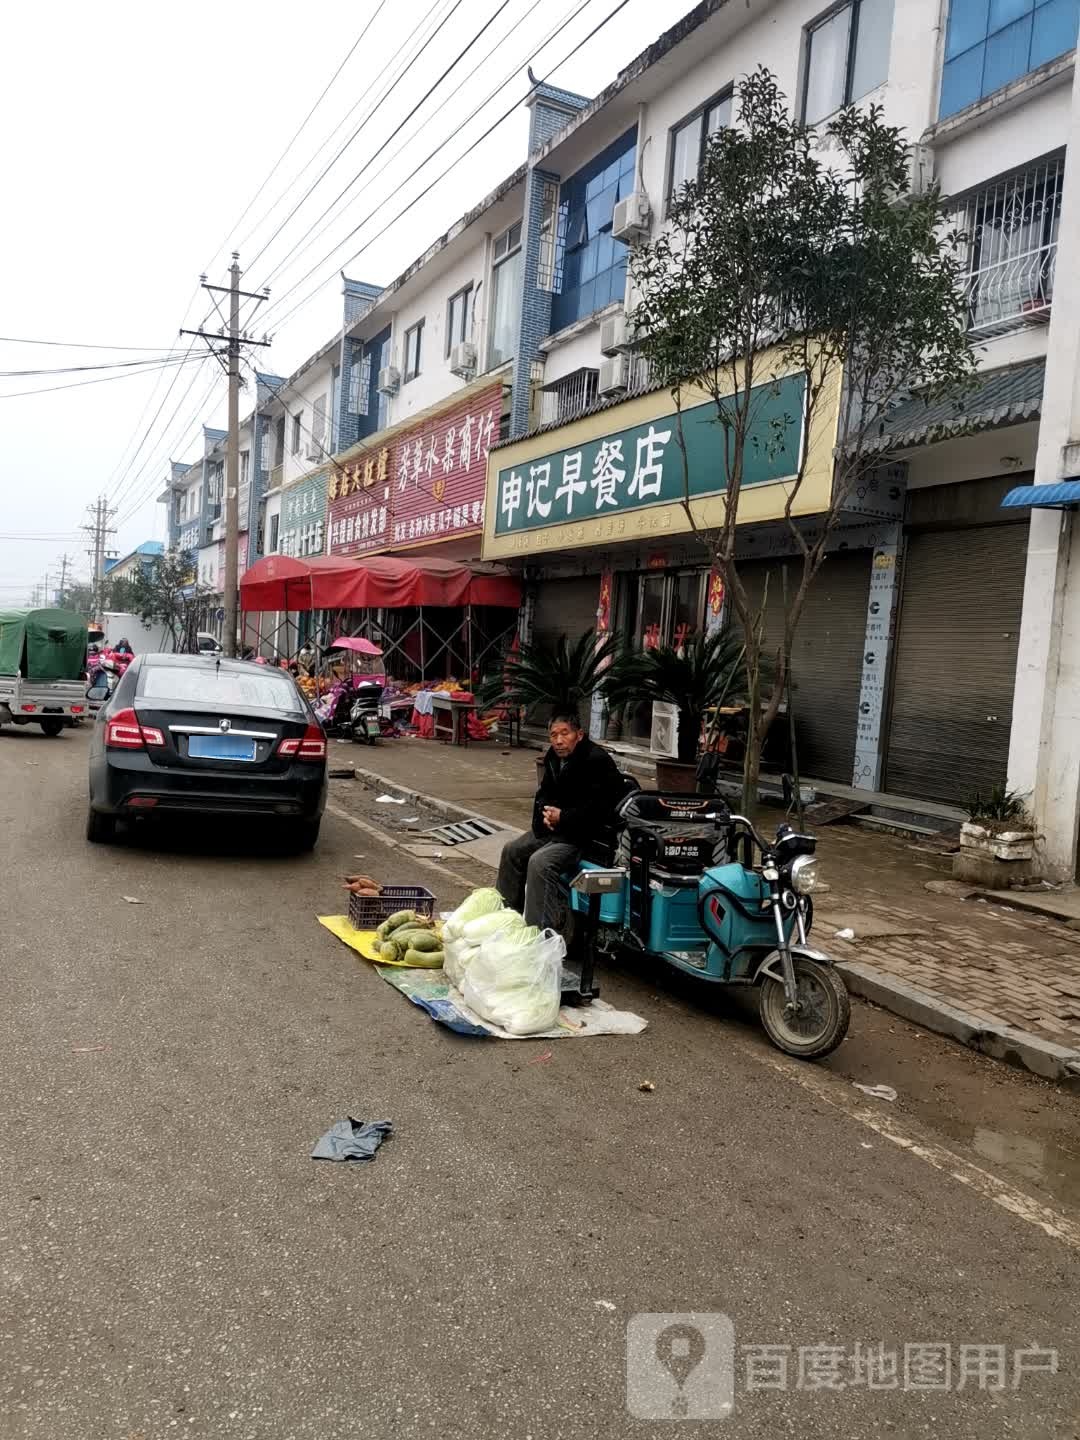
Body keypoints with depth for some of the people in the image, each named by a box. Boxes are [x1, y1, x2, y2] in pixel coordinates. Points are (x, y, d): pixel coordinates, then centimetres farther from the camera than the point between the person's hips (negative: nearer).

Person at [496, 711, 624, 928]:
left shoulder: (597, 762, -20)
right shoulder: (554, 758, 7)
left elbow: (598, 809, -25)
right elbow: (544, 794, 20)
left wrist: (562, 817, -21)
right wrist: (545, 812, -2)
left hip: (583, 834, -10)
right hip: (554, 828, 10)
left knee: (539, 862, -28)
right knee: (512, 850, 12)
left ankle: (534, 929, -21)